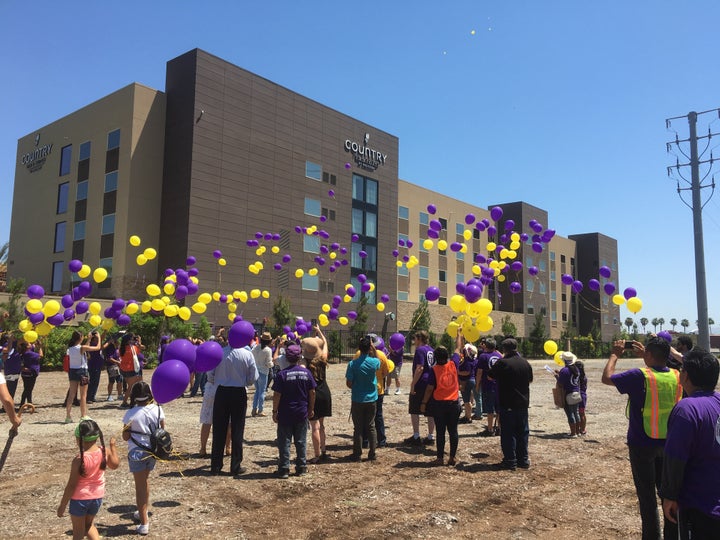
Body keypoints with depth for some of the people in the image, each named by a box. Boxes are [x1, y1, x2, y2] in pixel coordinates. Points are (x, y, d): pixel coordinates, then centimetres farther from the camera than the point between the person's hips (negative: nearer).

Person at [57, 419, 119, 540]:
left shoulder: (79, 459, -25)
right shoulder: (105, 451, -12)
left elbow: (71, 485, -19)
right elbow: (115, 465, 9)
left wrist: (62, 505, -7)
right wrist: (113, 445, 20)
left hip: (80, 498, -5)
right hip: (97, 496, 5)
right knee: (89, 525, 27)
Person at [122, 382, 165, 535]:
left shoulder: (130, 414, -17)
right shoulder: (158, 409, -7)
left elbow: (125, 437, -11)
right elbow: (162, 431, 0)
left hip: (137, 453, -4)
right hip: (152, 450, 4)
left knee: (140, 486, 6)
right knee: (145, 480, 26)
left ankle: (144, 523, 9)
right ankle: (143, 512, 41)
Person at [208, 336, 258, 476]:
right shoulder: (247, 354, -10)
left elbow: (210, 375, -4)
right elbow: (253, 378, -4)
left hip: (221, 392, 1)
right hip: (239, 393, -1)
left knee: (219, 430, 10)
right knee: (237, 431, 8)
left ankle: (216, 466, 16)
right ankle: (236, 467, 12)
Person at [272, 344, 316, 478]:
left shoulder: (282, 374, -11)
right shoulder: (306, 372, -2)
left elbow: (277, 395, -12)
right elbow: (312, 392, 2)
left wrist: (274, 411, -3)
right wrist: (311, 409, 12)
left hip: (285, 414, -3)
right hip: (302, 413, 3)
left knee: (284, 442, 6)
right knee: (301, 441, 12)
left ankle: (284, 469, 8)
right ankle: (301, 468, 18)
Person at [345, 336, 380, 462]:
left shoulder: (353, 364, -14)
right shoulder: (374, 362, -9)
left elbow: (348, 383, -9)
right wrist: (373, 348, 11)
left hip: (357, 400, -2)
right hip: (371, 399, 2)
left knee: (358, 428, 7)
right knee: (371, 426, 12)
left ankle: (357, 454, 13)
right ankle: (372, 453, 14)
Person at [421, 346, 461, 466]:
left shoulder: (434, 370, -10)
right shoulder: (453, 365, -3)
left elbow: (429, 389, -9)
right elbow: (457, 352, 14)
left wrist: (424, 403, 0)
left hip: (439, 404, -2)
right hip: (454, 403, 2)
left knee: (440, 431, 4)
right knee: (453, 431, 9)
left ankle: (440, 458, 8)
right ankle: (453, 457, 13)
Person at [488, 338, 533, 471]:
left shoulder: (502, 363, -16)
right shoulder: (526, 363, 3)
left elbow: (490, 376, -2)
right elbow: (530, 380, 18)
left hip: (507, 404, -5)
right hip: (523, 403, 5)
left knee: (508, 433, 2)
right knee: (522, 432, 14)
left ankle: (510, 461, 5)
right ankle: (523, 460, 20)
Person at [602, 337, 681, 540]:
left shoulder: (639, 376, -22)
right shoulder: (676, 376, -4)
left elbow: (606, 378, -12)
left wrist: (615, 355, -1)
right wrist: (646, 355, 19)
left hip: (642, 444, -5)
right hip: (667, 442, 5)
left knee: (647, 495, 6)